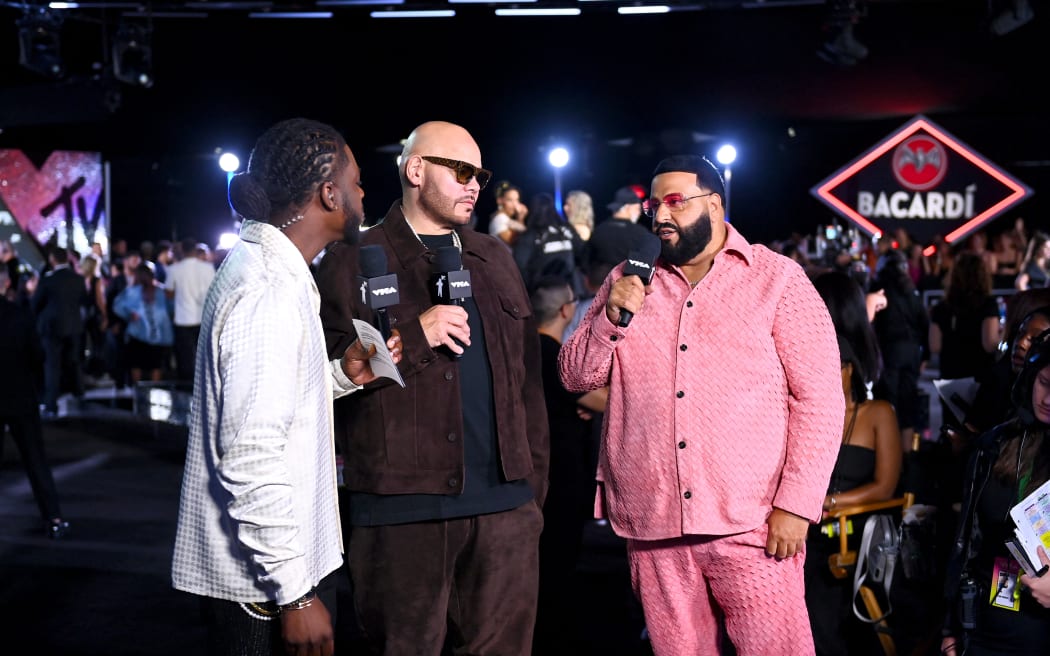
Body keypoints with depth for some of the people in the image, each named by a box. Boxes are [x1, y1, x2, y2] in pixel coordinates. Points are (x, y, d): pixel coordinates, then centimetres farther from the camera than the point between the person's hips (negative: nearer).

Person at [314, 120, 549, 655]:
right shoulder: (352, 261, 1)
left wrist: (535, 481, 12)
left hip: (505, 507, 5)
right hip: (401, 509, -4)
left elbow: (527, 377, 16)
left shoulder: (494, 259, 17)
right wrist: (412, 334, -17)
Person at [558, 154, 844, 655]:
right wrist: (612, 316, -7)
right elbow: (576, 377, 11)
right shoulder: (627, 281, 13)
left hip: (751, 522, -3)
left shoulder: (777, 280, 0)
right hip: (651, 522, 4)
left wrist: (796, 504, -11)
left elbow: (820, 397, -3)